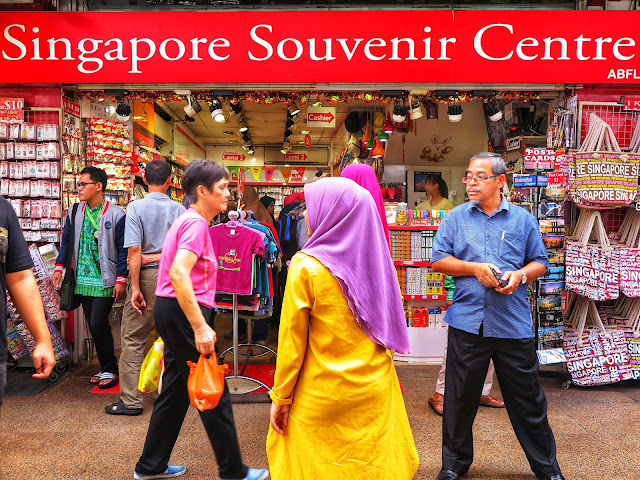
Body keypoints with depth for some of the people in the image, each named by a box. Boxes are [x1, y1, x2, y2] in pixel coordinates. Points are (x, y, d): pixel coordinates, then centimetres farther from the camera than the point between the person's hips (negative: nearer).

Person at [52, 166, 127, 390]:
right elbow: (66, 241, 15)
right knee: (94, 327, 9)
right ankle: (105, 369, 22)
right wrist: (59, 267, 4)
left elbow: (123, 250, -7)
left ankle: (110, 371, 7)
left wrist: (121, 280, -10)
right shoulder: (75, 212, 9)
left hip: (105, 281, -5)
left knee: (98, 324, -10)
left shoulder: (116, 216, -7)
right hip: (83, 280, 6)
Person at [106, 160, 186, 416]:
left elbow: (134, 251, -12)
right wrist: (162, 256, 0)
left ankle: (131, 400, 10)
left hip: (148, 278, -3)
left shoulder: (136, 207, -6)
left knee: (132, 339, 6)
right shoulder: (180, 210, 1)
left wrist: (135, 287, -9)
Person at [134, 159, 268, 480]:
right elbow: (178, 275, -27)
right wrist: (200, 327, -28)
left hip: (172, 311, 10)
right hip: (183, 312, -10)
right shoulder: (196, 223, -16)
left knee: (176, 390, 18)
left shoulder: (189, 220, 16)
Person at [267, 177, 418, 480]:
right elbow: (389, 326, 7)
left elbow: (292, 340, -10)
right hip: (376, 387, 4)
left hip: (322, 395, -4)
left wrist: (281, 397, -1)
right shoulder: (375, 259, -1)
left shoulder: (307, 265, -14)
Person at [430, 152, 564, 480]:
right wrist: (475, 268, -10)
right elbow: (438, 259, 3)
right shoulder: (456, 218, 7)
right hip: (467, 321, 0)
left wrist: (521, 275, -10)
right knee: (460, 397, 10)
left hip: (514, 324, 0)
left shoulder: (523, 219, 8)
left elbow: (540, 262, 10)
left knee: (527, 398, 10)